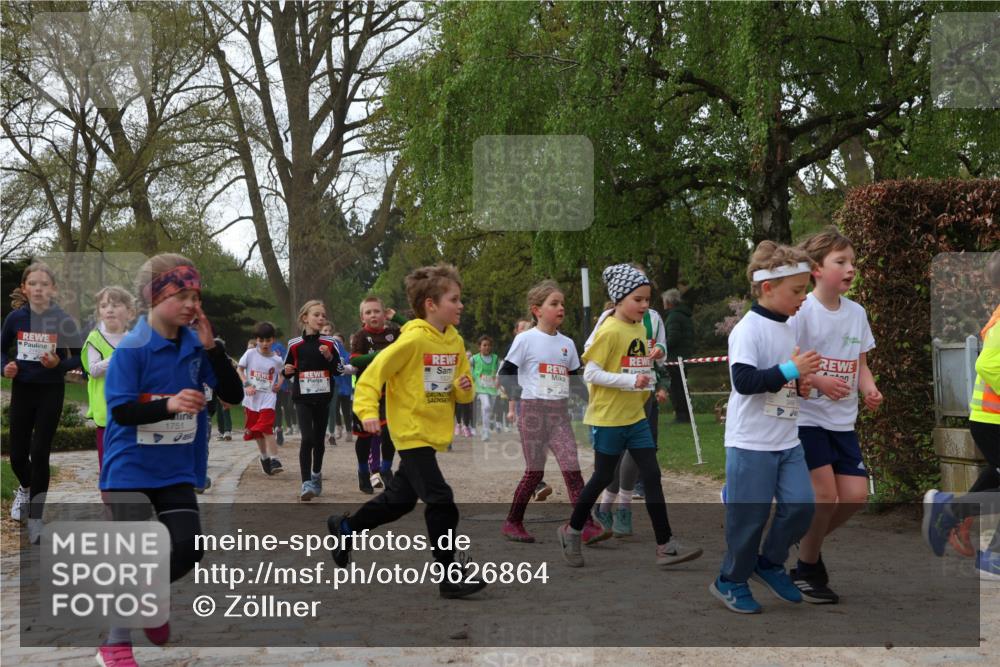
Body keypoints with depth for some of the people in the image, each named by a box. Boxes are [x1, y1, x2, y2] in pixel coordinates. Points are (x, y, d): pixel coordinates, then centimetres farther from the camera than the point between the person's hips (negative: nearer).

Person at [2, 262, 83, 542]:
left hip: (51, 392, -2)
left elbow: (79, 357, -2)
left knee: (39, 454, -4)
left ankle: (35, 518, 7)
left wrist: (58, 364, -21)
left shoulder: (63, 320, -11)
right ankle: (26, 488, 43)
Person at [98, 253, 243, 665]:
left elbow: (233, 395, -4)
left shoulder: (196, 347, -1)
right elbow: (120, 410, -20)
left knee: (188, 549, 0)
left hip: (177, 470, 5)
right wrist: (169, 404, -36)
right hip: (130, 470, -4)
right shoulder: (132, 349, -15)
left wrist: (210, 346, -15)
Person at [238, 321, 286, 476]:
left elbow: (282, 374, 18)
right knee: (256, 432, 11)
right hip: (251, 398, 2)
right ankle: (264, 458, 28)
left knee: (266, 429, -19)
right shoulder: (250, 353, -1)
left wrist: (279, 384, -2)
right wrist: (246, 384, -11)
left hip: (268, 398, -2)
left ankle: (274, 460, -17)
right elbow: (239, 369, 4)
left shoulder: (276, 360, 0)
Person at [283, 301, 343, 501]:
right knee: (307, 438, -15)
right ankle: (306, 483, -13)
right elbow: (288, 372, 10)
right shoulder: (295, 344, -1)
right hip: (302, 397, -2)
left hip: (323, 397, 2)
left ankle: (316, 474, 36)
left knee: (319, 439, 13)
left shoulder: (329, 343, 1)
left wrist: (329, 357, -14)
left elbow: (340, 370, 2)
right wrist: (287, 371, -12)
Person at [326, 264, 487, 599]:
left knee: (400, 499, 19)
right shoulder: (413, 339, -17)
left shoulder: (455, 341, 5)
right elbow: (374, 373, -16)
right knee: (441, 501, -13)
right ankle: (449, 577, -3)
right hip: (412, 432, -8)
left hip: (434, 433, 8)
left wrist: (464, 388, -8)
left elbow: (464, 390, 15)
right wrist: (368, 411, -27)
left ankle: (345, 527, 41)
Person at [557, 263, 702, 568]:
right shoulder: (610, 330, -15)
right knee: (603, 477, 4)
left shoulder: (641, 328, 8)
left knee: (652, 476, 1)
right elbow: (590, 373, -18)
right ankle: (572, 531, 25)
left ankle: (666, 546, 3)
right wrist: (631, 381, -24)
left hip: (636, 416, 7)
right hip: (608, 418, -7)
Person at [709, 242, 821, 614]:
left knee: (801, 505, 0)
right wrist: (791, 370, -23)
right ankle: (731, 581, 21)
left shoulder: (788, 329, 11)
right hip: (751, 443, -8)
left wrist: (803, 379, 6)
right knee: (749, 516, 1)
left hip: (787, 442, 8)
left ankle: (769, 563, 23)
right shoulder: (748, 329, -15)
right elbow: (744, 380, -25)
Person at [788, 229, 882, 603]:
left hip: (842, 420, 7)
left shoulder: (856, 313, 7)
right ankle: (807, 569, 13)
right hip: (805, 417, -6)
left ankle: (807, 541, 26)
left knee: (856, 494, 0)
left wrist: (869, 389, -5)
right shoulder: (801, 311, -13)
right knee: (825, 494, -10)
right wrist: (818, 381, -26)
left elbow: (860, 363, 15)